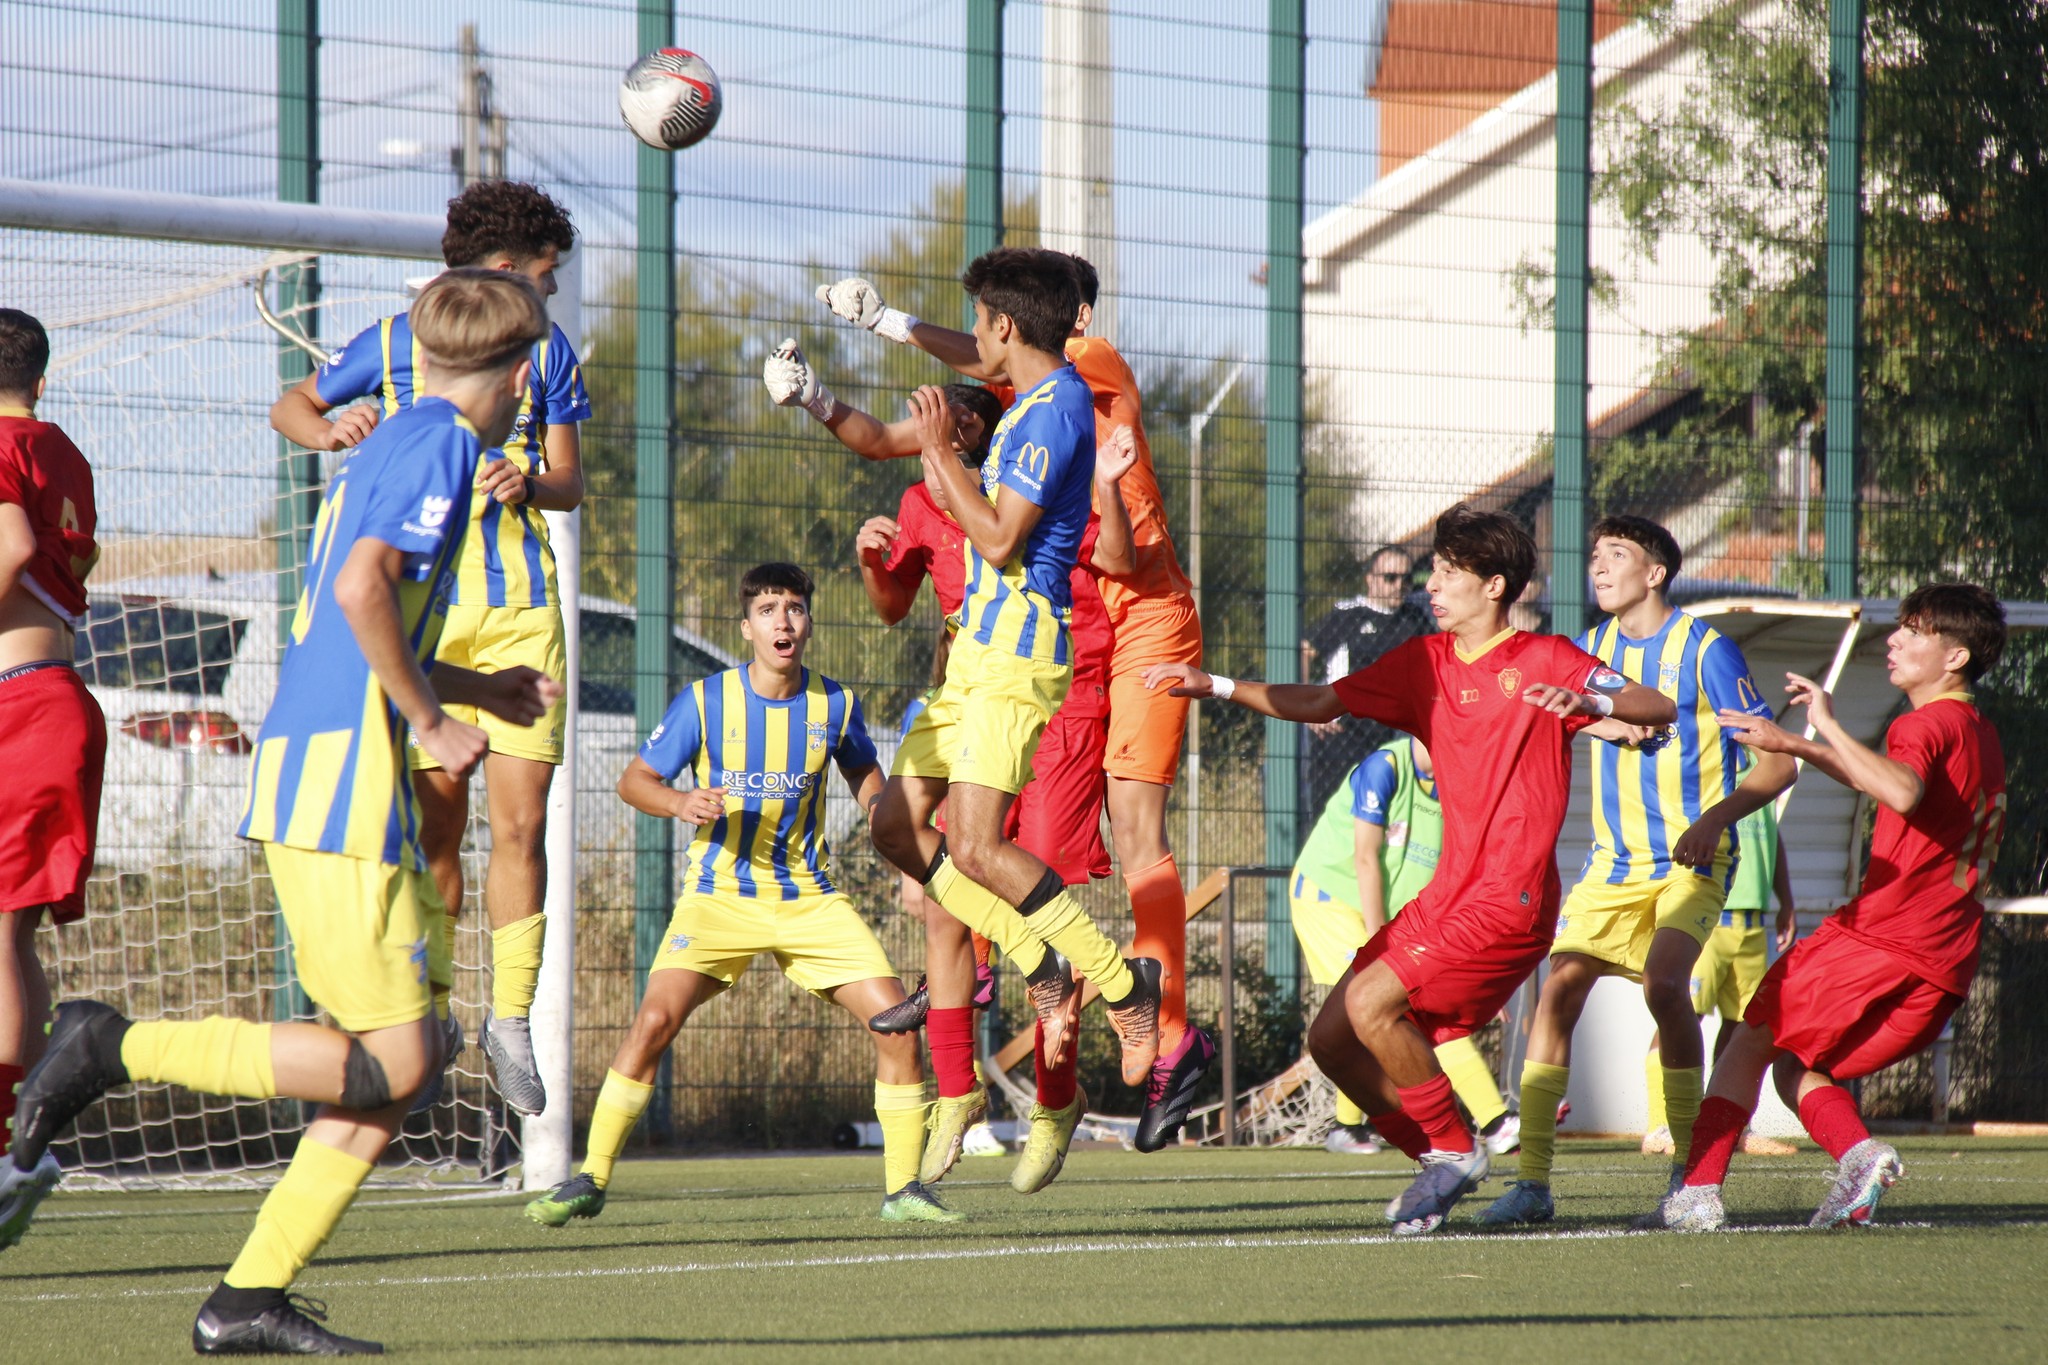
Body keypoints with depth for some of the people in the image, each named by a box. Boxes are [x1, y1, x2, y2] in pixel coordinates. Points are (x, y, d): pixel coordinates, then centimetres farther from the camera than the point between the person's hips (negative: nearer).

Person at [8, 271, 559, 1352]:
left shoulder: (393, 443, 21)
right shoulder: (442, 443, -7)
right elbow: (362, 586, -21)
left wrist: (484, 689, 36)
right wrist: (432, 718, -11)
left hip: (301, 773, 10)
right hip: (342, 783, -10)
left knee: (403, 1057, 8)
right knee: (393, 1061, -10)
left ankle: (251, 1300, 5)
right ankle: (116, 1049, -9)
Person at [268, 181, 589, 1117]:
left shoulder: (547, 353, 11)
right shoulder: (391, 345, 4)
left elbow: (569, 483, 14)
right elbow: (290, 407, 17)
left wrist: (529, 486, -9)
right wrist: (330, 431, -6)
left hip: (522, 612, 2)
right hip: (423, 608, -2)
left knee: (520, 823, -7)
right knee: (435, 821, -3)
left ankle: (511, 1019, 4)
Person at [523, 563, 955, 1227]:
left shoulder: (835, 705, -1)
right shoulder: (705, 700, -9)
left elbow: (864, 772, 20)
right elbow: (634, 780, -1)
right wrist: (681, 803, -21)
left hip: (810, 897, 2)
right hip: (720, 893, -2)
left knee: (894, 1018, -10)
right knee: (655, 1018, -20)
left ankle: (903, 1188, 3)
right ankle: (590, 1181, -6)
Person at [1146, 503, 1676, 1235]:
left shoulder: (1545, 661, -4)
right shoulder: (1423, 663, 14)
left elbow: (1661, 708, -11)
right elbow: (1320, 703, 18)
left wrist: (1590, 700, -31)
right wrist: (1216, 687, 8)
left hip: (1511, 899, -8)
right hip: (1449, 893, 8)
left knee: (1370, 1003, -21)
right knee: (1331, 1039, 2)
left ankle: (1455, 1150, -4)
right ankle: (1439, 1160, 15)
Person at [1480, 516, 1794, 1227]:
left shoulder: (1706, 649, -8)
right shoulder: (1591, 649, 8)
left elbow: (1777, 761, -9)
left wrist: (1715, 818, -26)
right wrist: (1600, 719, -8)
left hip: (1692, 861, -5)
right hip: (1613, 865, 5)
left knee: (1663, 981, -26)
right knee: (1559, 987, -9)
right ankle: (1532, 1180, -6)